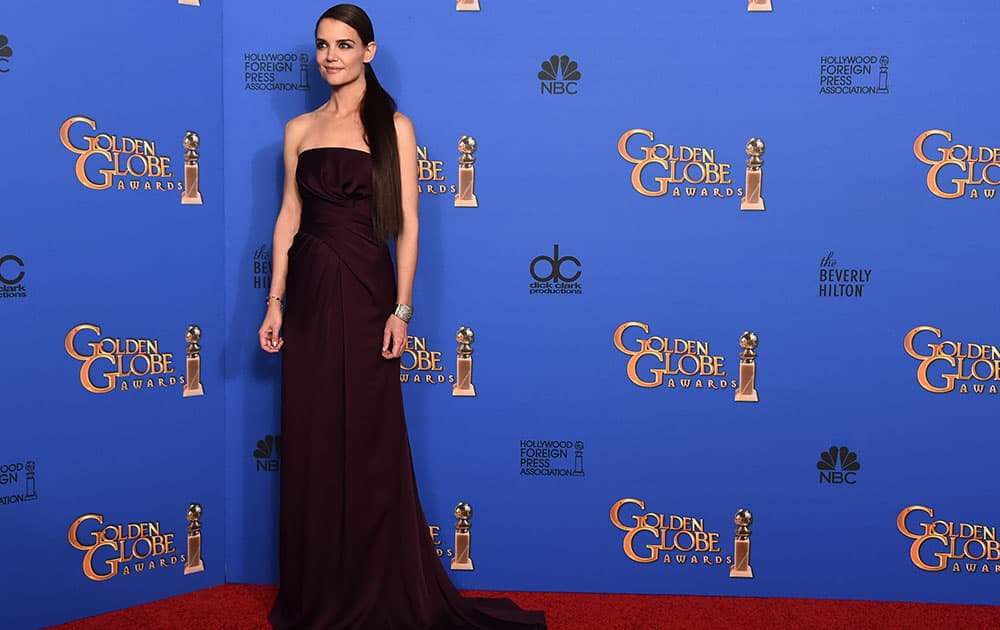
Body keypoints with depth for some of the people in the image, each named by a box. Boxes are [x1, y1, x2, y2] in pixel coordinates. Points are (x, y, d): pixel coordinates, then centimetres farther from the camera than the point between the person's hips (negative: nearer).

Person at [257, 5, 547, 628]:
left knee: (371, 444, 2)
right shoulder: (300, 130, 10)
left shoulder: (394, 126, 1)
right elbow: (288, 219, 11)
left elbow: (408, 224, -3)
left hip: (365, 292, -3)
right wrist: (275, 302, 4)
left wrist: (401, 308, -10)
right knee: (311, 444, 7)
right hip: (310, 294, 3)